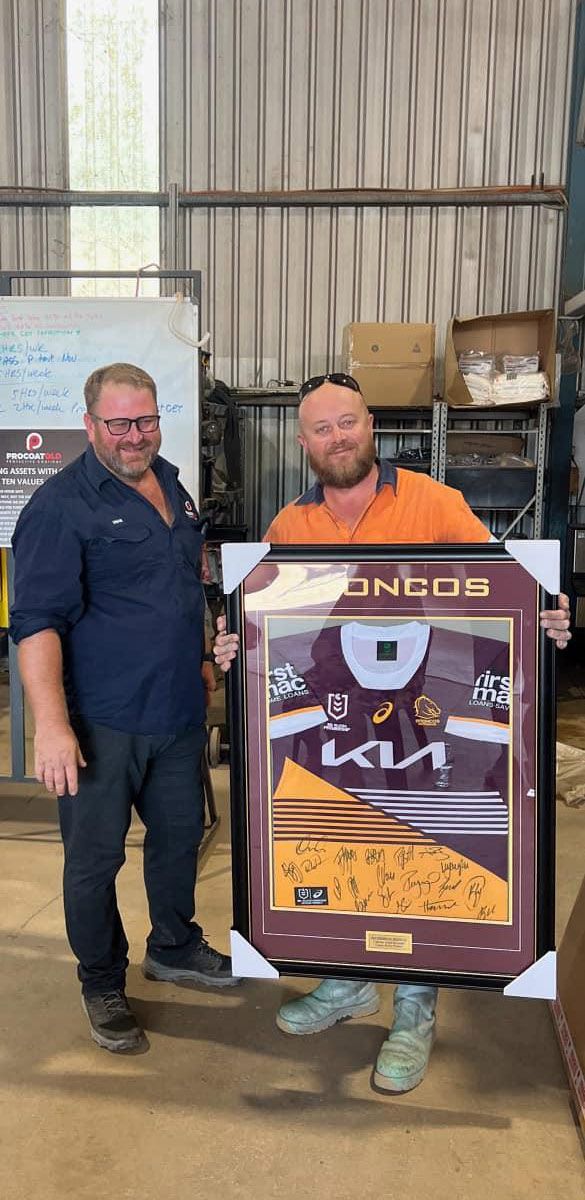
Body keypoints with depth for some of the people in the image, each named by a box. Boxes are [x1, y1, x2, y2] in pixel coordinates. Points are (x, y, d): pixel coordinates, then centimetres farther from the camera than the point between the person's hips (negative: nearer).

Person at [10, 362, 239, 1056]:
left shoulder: (172, 486, 10)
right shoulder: (62, 506, -14)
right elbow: (38, 621, -20)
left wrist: (200, 660, 22)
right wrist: (51, 725, -27)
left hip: (178, 712, 7)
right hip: (100, 722, -7)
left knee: (180, 835, 20)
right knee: (95, 857, 6)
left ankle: (174, 947, 43)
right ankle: (102, 985, 28)